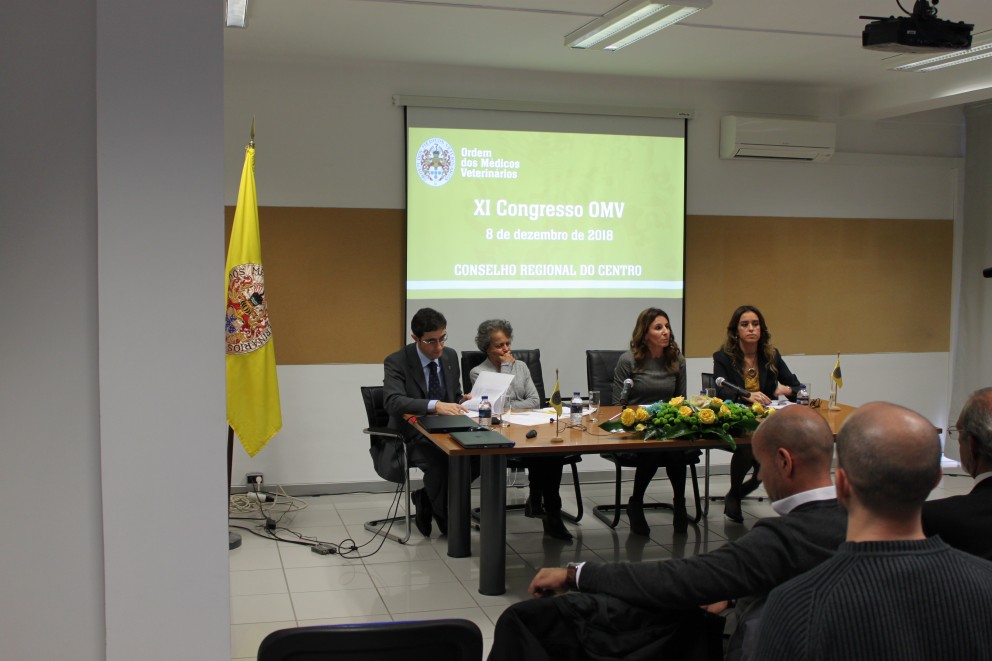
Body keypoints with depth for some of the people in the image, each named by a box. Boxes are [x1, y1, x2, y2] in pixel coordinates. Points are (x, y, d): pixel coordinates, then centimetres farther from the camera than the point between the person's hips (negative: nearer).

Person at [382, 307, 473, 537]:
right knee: (440, 462, -36)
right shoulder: (396, 362, -11)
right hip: (412, 438, -6)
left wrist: (463, 402, -7)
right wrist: (435, 405, -41)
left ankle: (426, 498, 0)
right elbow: (393, 401, -28)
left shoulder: (450, 356, 7)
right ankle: (447, 521, -7)